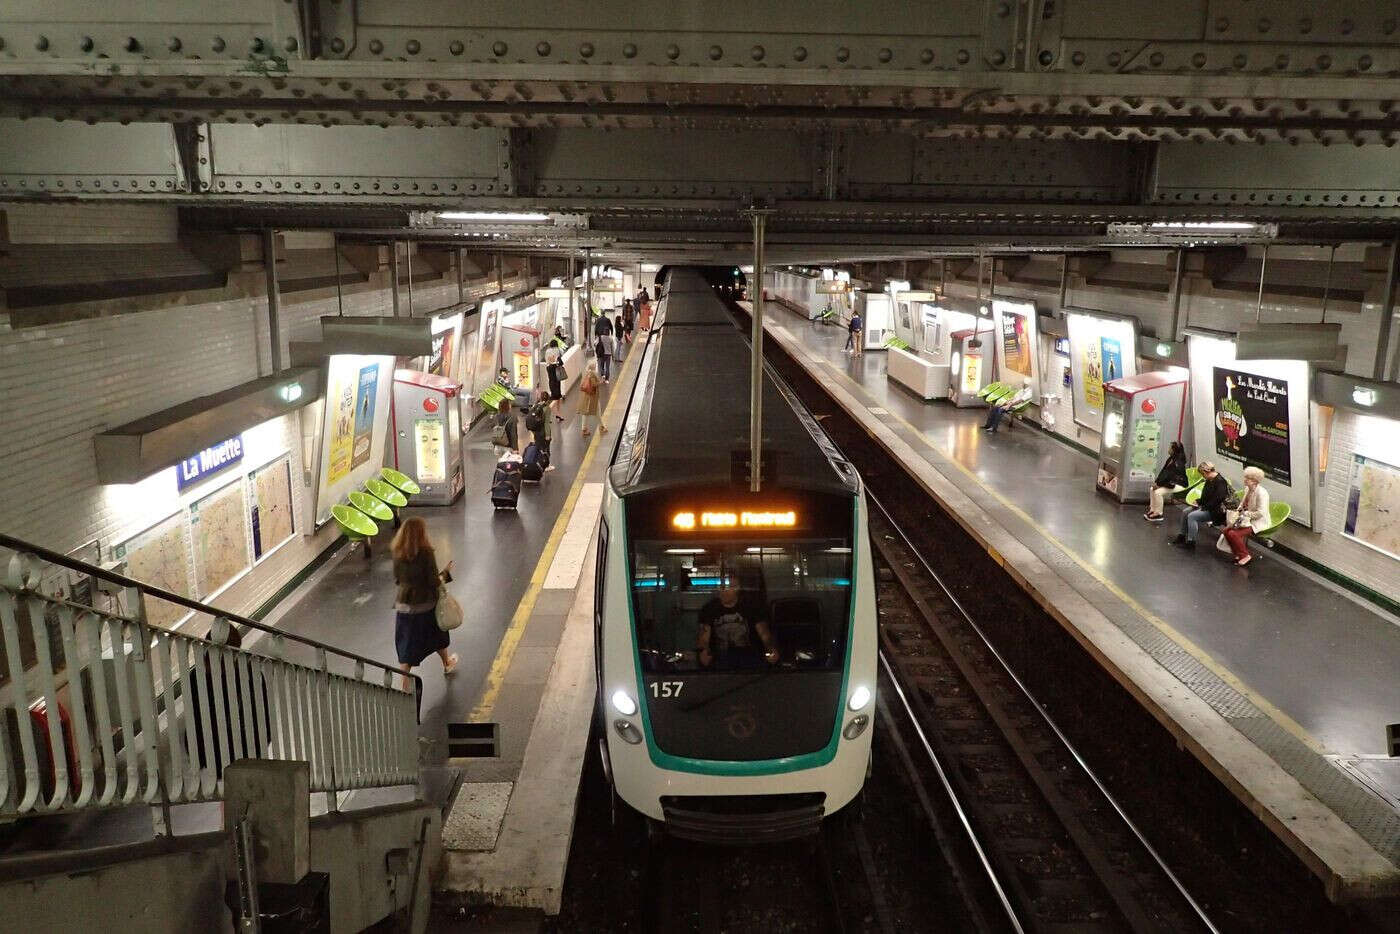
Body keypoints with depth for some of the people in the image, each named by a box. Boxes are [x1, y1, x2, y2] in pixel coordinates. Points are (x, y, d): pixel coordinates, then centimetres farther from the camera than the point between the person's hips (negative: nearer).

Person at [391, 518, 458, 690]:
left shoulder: (398, 554, -6)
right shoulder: (426, 553, -20)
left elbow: (397, 579, 5)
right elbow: (434, 582, -18)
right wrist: (446, 572, -1)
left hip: (404, 605, 2)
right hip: (425, 604, -2)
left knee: (406, 644, 9)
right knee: (437, 635, 24)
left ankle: (405, 686, 6)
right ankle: (447, 664, 49)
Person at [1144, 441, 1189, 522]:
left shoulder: (1178, 462, -22)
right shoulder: (1171, 459, 7)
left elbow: (1169, 475, -26)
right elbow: (1163, 471, 6)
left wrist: (1158, 484, -22)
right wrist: (1156, 482, -4)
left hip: (1178, 484, -10)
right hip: (1170, 482, 10)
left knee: (1158, 492, -24)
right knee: (1152, 489, 3)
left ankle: (1159, 514, -13)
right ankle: (1152, 510, 6)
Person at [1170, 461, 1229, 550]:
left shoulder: (1220, 481, -20)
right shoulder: (1209, 481, 11)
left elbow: (1217, 500, -26)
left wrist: (1205, 507, -20)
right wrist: (1198, 501, 5)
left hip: (1215, 511, -10)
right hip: (1206, 507, 10)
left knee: (1192, 516, -23)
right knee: (1186, 512, 5)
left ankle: (1190, 542, -17)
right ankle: (1182, 536, 15)